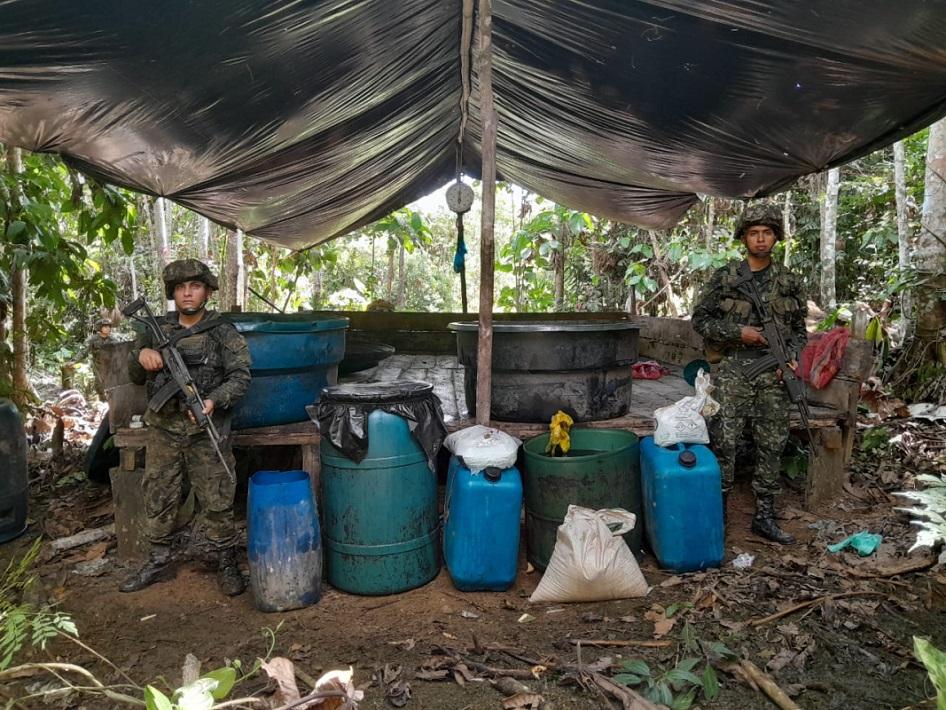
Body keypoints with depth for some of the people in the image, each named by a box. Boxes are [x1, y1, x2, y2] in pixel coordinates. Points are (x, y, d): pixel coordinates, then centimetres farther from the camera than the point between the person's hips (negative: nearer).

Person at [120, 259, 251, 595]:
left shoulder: (224, 333, -5)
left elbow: (240, 376, -10)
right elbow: (135, 376, 12)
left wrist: (213, 401, -26)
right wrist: (141, 357, -11)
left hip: (206, 430, -4)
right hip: (163, 428, 4)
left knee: (216, 499, 0)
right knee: (157, 496, 13)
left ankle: (227, 563, 14)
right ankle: (158, 558, 30)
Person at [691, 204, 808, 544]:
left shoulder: (789, 282, 10)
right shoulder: (724, 277, 1)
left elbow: (799, 329, 14)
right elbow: (700, 319, 1)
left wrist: (792, 358, -3)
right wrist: (738, 332, -10)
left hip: (774, 374, 3)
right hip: (732, 370, -3)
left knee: (772, 446, 7)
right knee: (723, 443, -5)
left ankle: (764, 516, 19)